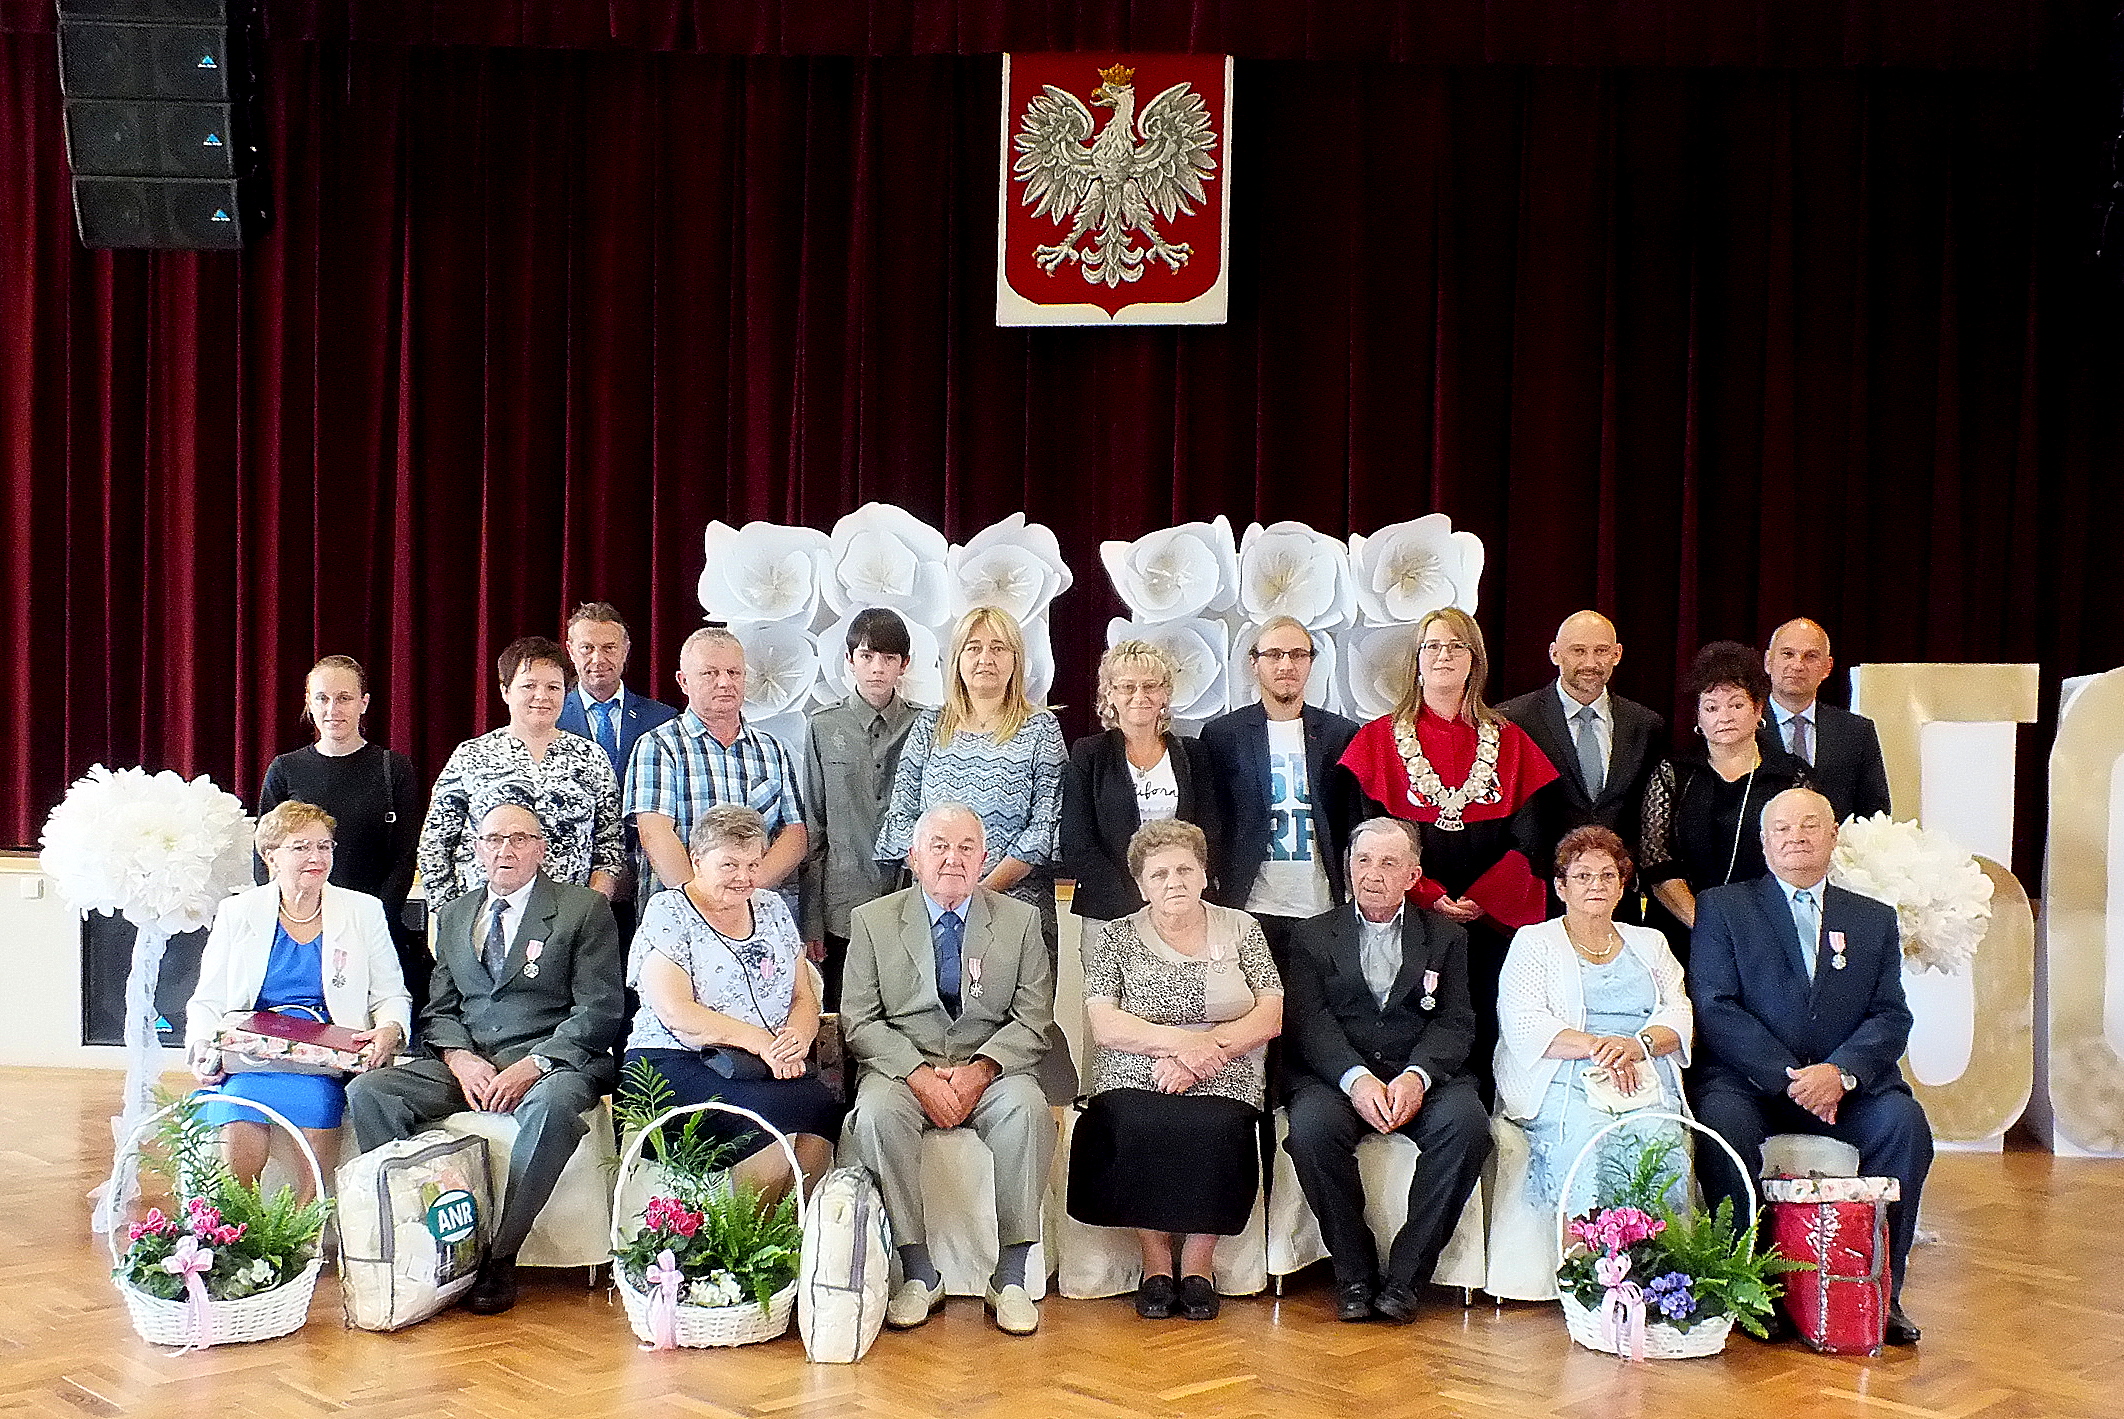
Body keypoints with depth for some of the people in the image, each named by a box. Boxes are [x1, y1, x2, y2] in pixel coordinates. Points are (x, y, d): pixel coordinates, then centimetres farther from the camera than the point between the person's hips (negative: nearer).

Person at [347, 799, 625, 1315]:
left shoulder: (585, 909, 4)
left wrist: (532, 1065, -17)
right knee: (367, 1092, -19)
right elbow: (438, 1010, 15)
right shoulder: (454, 916, 20)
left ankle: (498, 1257, -28)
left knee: (551, 1106, -39)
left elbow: (598, 1012, -4)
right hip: (465, 1063, 5)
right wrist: (460, 1059, -8)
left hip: (553, 1058, -4)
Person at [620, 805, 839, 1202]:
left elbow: (805, 998, 16)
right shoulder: (668, 912, 1)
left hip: (774, 1066, 5)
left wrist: (797, 1038, -8)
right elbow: (675, 1012, -10)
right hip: (678, 1065, -5)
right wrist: (761, 1042, -16)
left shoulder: (772, 908, 18)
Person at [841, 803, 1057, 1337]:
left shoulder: (1020, 921, 7)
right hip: (901, 1066, 0)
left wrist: (981, 1070, -17)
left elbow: (1032, 1022, 2)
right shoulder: (872, 921, 6)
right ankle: (918, 1274, -22)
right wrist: (917, 1073, -17)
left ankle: (1010, 1277, -23)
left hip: (990, 1068, 0)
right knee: (876, 1112, -33)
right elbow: (859, 1022, 0)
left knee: (1028, 1108, -32)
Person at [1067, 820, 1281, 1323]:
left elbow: (1270, 1017, 3)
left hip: (1223, 1085, 0)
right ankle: (1156, 1263, -17)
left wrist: (1206, 1048, -12)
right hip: (1134, 1083, 0)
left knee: (1214, 1131, -32)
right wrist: (1180, 1040, -16)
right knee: (1140, 1129, -33)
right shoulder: (1114, 939, 10)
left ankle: (1197, 1265, -16)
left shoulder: (1241, 929, 13)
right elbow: (1104, 1026, -2)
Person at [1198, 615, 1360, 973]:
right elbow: (1207, 826, 6)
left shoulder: (1342, 735, 10)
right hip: (1252, 911, -1)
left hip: (1324, 912, 1)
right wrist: (1214, 903, 0)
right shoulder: (1221, 735, 6)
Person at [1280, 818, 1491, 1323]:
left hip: (1422, 1076, 1)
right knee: (1311, 1125, -33)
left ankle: (1405, 1277, -21)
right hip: (1339, 1075, 0)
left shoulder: (1446, 936, 16)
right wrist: (1356, 1078, -20)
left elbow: (1455, 1023, 3)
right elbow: (1310, 1022, -1)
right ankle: (1354, 1276, -17)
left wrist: (1417, 1076, -18)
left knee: (1466, 1122, -31)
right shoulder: (1313, 936, 14)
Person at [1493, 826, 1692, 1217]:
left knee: (1660, 1142, -30)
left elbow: (1680, 1015, 13)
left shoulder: (1649, 943, 26)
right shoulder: (1533, 942, 14)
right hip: (1565, 1086, -3)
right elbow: (1523, 1025, 0)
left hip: (1646, 1082, 3)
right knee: (1585, 1146, -34)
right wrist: (1595, 1047, -14)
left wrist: (1637, 1045, -10)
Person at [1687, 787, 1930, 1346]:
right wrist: (1787, 1076, -16)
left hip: (1847, 1081, 2)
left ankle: (1880, 1289, -13)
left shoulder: (1875, 920, 17)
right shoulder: (1722, 907, 8)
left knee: (1905, 1125, -26)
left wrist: (1840, 1072, -15)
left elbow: (1891, 1017, 5)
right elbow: (1715, 1007, -3)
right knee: (1725, 1126, -33)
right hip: (1748, 1079, -2)